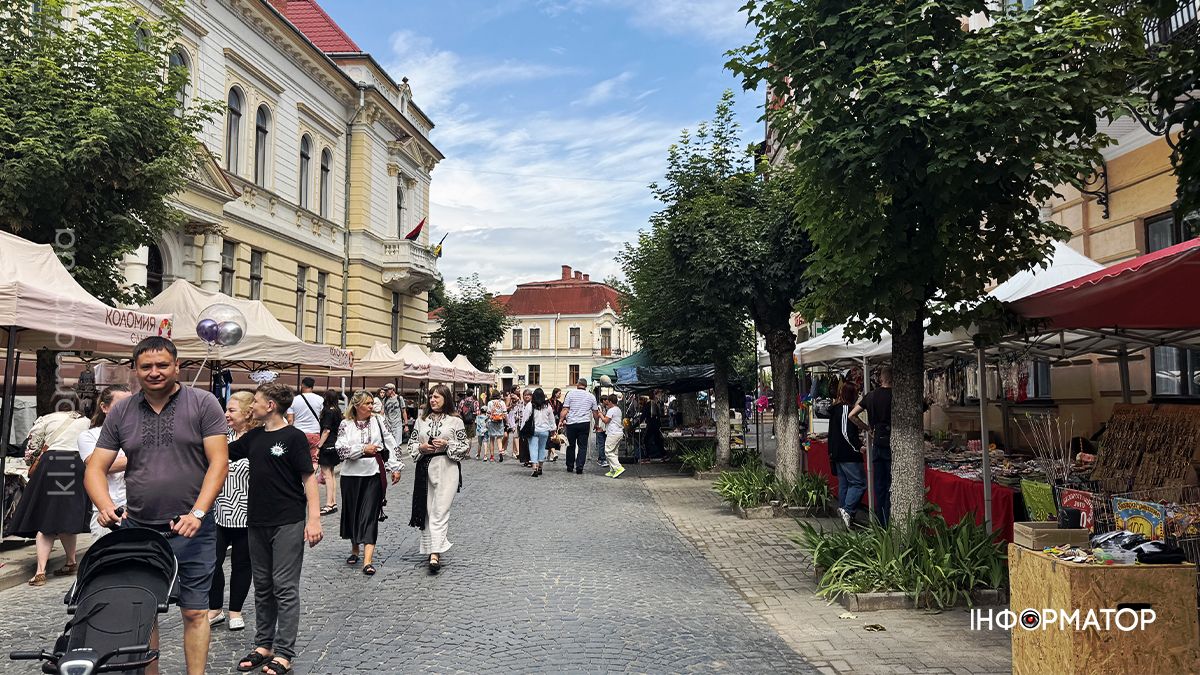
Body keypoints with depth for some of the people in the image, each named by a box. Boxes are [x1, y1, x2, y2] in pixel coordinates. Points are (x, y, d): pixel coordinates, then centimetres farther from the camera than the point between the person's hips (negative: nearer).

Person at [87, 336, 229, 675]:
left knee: (194, 612, 3)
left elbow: (219, 462, -9)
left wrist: (197, 513, -18)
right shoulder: (121, 413, 6)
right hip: (137, 529, 3)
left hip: (191, 530, -3)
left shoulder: (203, 403, -4)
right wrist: (105, 505, -13)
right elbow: (96, 467, 7)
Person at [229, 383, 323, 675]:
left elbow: (309, 478, -10)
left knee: (285, 588, -2)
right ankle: (263, 645, 26)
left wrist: (314, 519, -16)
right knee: (262, 586, 15)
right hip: (257, 522, 7)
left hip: (288, 523, -7)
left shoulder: (294, 437, -8)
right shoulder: (253, 437, 10)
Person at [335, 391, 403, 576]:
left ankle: (368, 560, -12)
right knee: (352, 513, 13)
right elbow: (341, 449, -8)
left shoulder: (378, 421, 2)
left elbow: (392, 444, 2)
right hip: (351, 475, 1)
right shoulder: (346, 425, 1)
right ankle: (355, 550, 34)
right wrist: (363, 449, -15)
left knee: (370, 515, -7)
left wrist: (396, 468, -2)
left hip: (374, 474, -1)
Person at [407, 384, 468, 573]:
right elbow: (411, 444, 15)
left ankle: (435, 553, -14)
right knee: (426, 510, 7)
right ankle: (430, 547, 19)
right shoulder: (421, 420, 13)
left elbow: (464, 447, 3)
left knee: (440, 511, -10)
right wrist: (421, 447, -5)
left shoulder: (455, 421, 2)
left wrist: (447, 444, -12)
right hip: (425, 468, 4)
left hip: (446, 469, -4)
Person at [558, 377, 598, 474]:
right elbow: (595, 413, 12)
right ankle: (579, 467, -5)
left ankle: (570, 466, 19)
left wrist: (561, 420, 2)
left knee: (571, 445, 11)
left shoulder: (570, 393, 2)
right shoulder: (591, 396, 8)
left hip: (571, 423, 0)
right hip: (584, 423, 0)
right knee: (582, 446, 3)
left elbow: (565, 409, -3)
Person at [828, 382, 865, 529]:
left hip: (837, 454, 10)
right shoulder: (846, 408, -14)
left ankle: (843, 509, 13)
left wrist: (857, 441, 23)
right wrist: (858, 447, -13)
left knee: (843, 484, 12)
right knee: (859, 483, -9)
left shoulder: (835, 409, 15)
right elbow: (846, 432, -19)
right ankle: (847, 510, -17)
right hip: (847, 454, -10)